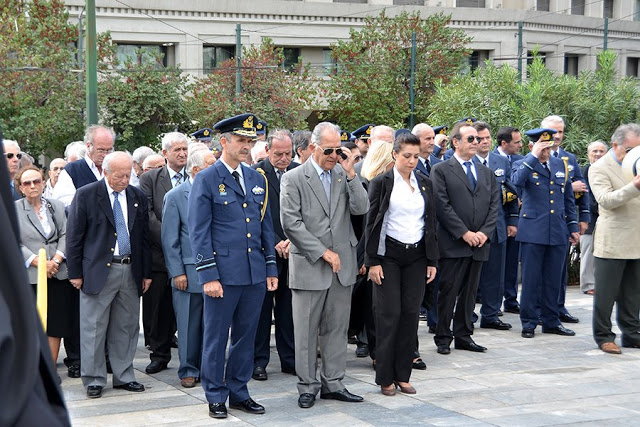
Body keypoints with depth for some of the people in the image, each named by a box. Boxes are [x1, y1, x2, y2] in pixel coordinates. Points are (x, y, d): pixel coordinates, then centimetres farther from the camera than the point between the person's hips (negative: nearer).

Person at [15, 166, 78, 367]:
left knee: (56, 325, 4)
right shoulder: (13, 210, 3)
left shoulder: (57, 207, 11)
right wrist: (38, 262, -13)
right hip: (29, 276, -3)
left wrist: (56, 260, -10)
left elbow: (65, 235, 6)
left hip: (57, 274, 3)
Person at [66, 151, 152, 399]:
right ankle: (94, 380, 10)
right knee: (94, 328, 1)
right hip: (98, 271, -4)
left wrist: (146, 272, 10)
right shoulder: (86, 195, -4)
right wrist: (75, 273, -5)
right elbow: (74, 236, -2)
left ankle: (124, 376, 20)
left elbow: (144, 237, 13)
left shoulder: (138, 197, 8)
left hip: (131, 271, 4)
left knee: (126, 327, 10)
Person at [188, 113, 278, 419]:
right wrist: (208, 275, -13)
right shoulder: (206, 180, -5)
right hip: (223, 273, -5)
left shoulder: (257, 179, 12)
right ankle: (216, 397, 16)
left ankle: (239, 392, 23)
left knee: (246, 336, 12)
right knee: (216, 338, 4)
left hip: (255, 274, 5)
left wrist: (271, 268, 10)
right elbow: (199, 232, -8)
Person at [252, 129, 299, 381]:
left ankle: (289, 359, 19)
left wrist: (293, 240, -6)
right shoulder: (256, 174, -6)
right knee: (262, 307, 3)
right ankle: (258, 361, 11)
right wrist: (276, 243, -13)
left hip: (293, 250, 4)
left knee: (288, 307, 10)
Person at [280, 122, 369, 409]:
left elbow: (361, 209, -4)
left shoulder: (345, 176, 8)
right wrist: (323, 252, -13)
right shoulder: (293, 178, -5)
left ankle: (332, 383, 20)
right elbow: (291, 223, -11)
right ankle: (307, 387, 14)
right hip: (308, 266, -4)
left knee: (337, 329, 10)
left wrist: (350, 173, -12)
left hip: (342, 266, 4)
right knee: (306, 331, 3)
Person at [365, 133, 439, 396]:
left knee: (411, 313, 3)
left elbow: (431, 223, 13)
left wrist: (432, 260, 8)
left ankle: (402, 375, 11)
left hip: (416, 255, 4)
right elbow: (372, 223, -4)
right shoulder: (381, 183, -3)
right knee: (389, 314, -4)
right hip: (389, 254, -4)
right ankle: (385, 377, 5)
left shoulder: (425, 184, 10)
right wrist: (373, 261, -9)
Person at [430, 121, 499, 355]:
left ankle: (463, 336, 19)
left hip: (479, 243, 5)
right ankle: (443, 338, 8)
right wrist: (464, 233, -14)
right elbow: (442, 206, -10)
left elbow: (494, 204, 10)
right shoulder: (440, 170, -2)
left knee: (469, 292, 10)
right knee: (448, 292, -1)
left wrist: (484, 232, -5)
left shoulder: (486, 173, 16)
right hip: (452, 245, -5)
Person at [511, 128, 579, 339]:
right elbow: (517, 181, -26)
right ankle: (529, 323, 9)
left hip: (557, 233, 4)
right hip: (533, 232, -4)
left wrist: (573, 226, 15)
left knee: (553, 280, 10)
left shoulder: (560, 165, 12)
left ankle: (551, 321, 19)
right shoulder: (523, 165, -1)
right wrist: (533, 157, -22)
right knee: (531, 280, 0)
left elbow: (568, 199, 18)